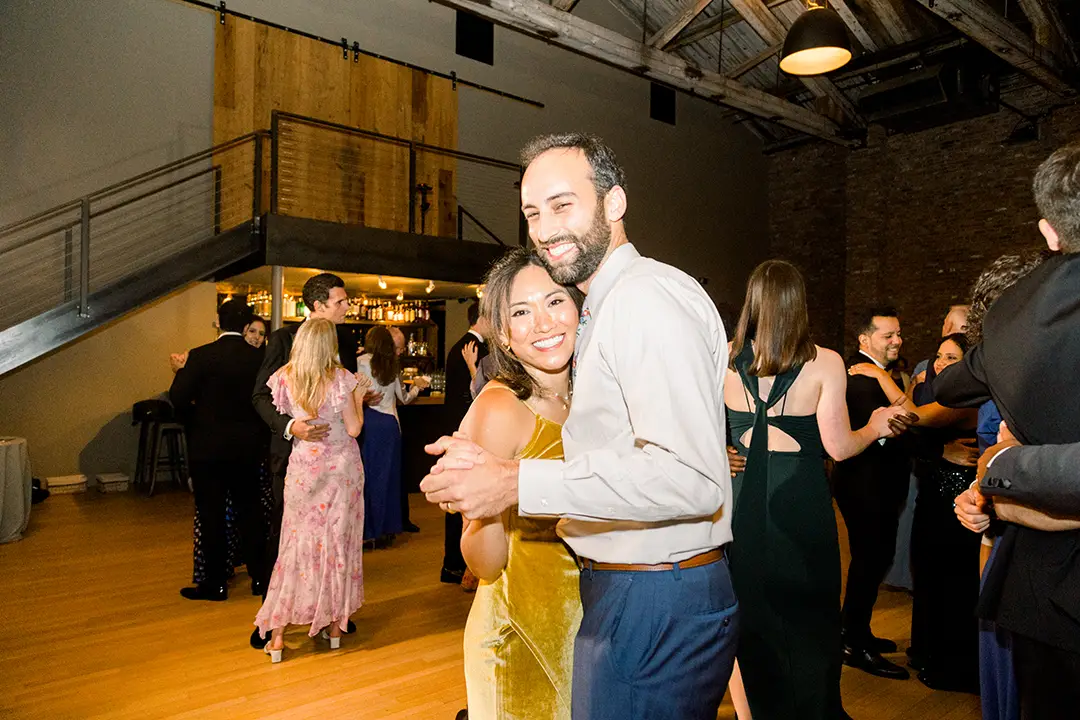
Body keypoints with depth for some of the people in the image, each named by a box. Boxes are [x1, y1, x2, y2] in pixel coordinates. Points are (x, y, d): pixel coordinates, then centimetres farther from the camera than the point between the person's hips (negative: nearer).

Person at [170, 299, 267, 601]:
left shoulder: (201, 356, -13)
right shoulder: (260, 358, -5)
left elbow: (178, 398, -13)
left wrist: (182, 369, 3)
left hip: (209, 447, -3)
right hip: (248, 448, 3)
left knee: (212, 515, 6)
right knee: (249, 510, 15)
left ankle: (215, 582, 14)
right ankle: (259, 574, 22)